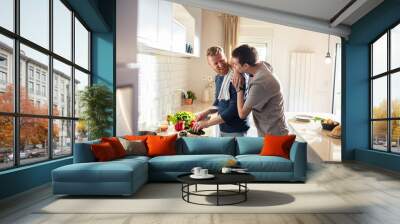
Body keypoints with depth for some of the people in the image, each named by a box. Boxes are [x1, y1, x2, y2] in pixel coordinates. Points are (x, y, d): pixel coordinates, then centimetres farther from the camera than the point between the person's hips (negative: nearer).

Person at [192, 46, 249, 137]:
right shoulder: (218, 77, 5)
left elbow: (233, 110, -24)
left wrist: (207, 123, -18)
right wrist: (206, 112, 0)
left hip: (236, 131, -7)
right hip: (222, 129, 7)